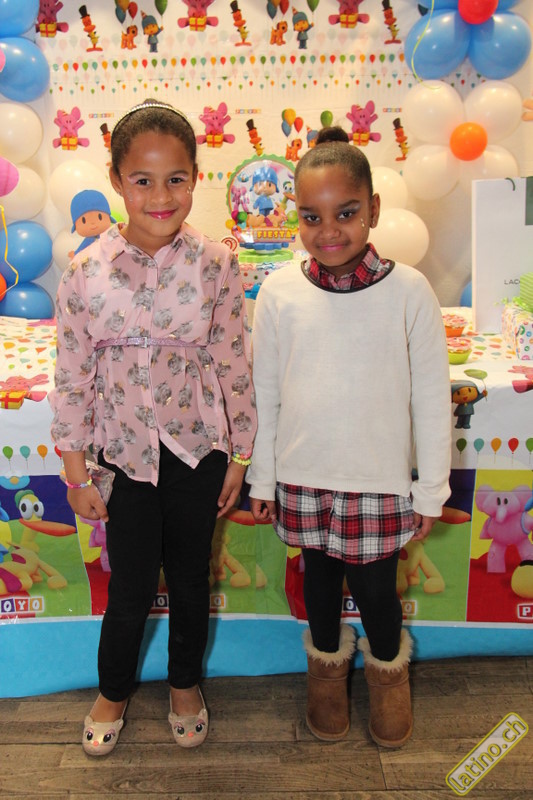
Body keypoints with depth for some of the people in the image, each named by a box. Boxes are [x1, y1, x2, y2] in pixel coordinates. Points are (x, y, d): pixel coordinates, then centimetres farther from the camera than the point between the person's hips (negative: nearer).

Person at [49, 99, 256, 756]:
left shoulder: (215, 265, -9)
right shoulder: (88, 271, -8)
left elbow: (234, 366, -4)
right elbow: (72, 377, -3)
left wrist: (239, 458, 0)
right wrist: (77, 474, 0)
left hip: (197, 449, 0)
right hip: (125, 454, 0)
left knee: (189, 580, 17)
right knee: (130, 588, 11)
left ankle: (185, 684, 44)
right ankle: (113, 691, 40)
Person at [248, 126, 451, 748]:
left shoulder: (407, 290, -11)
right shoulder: (280, 292, -7)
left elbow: (431, 397, -4)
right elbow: (264, 393, 2)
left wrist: (431, 489, 0)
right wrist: (261, 479, 6)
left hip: (380, 478, -1)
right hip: (303, 476, 2)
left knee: (374, 586, 10)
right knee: (319, 575, 19)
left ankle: (388, 667, 43)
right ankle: (327, 666, 47)